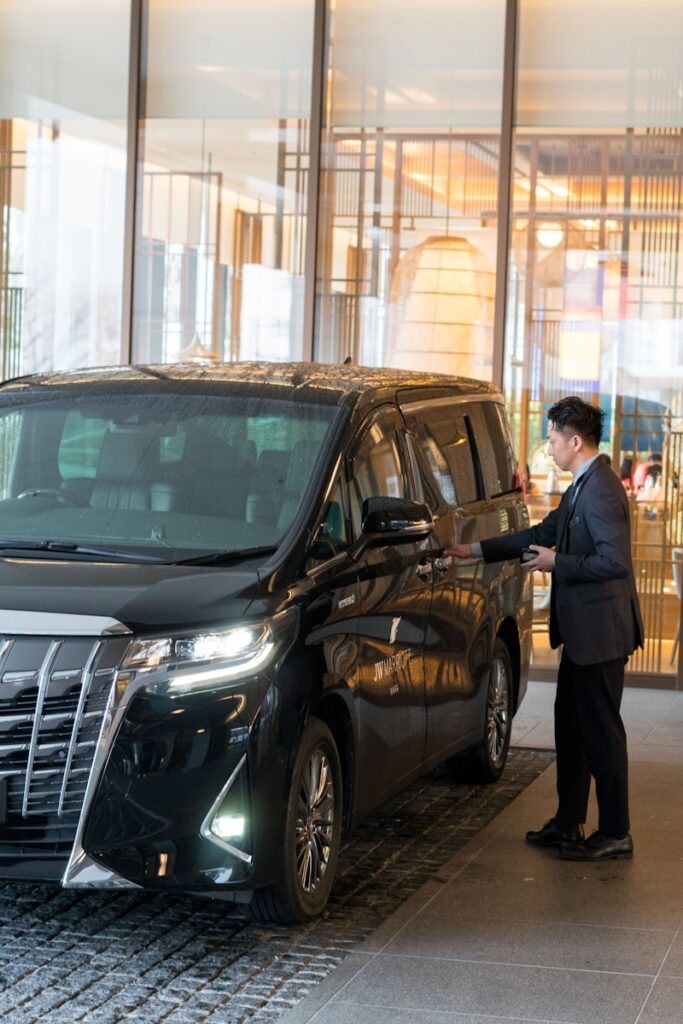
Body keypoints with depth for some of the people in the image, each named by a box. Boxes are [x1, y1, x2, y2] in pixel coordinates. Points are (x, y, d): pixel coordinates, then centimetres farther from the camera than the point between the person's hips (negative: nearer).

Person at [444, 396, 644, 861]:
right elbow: (543, 533, 21)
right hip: (581, 631, 11)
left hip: (600, 631, -11)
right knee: (571, 728, 17)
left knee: (601, 732, -2)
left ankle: (615, 833, 7)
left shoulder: (601, 491, -20)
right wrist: (475, 551, 20)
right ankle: (568, 824, 26)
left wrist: (558, 563, -17)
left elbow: (615, 561, -28)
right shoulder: (582, 487, 12)